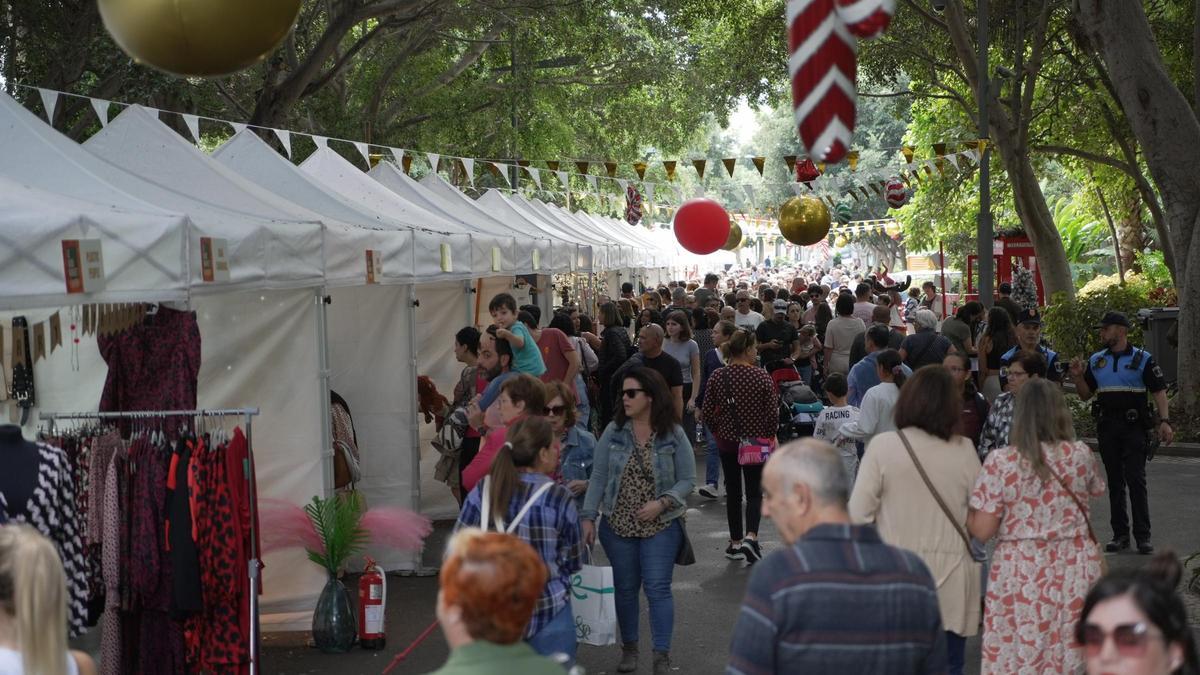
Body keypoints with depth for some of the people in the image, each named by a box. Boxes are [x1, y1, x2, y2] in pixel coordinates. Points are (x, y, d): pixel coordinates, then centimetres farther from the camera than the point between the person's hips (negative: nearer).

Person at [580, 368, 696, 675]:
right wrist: (588, 517, -5)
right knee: (625, 588, 12)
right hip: (618, 524, 2)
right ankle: (629, 648, 27)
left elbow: (687, 479, -4)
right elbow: (598, 476, 0)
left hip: (660, 525, -2)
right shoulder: (613, 432, -2)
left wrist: (662, 502, -18)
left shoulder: (673, 435, -7)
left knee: (658, 588, -4)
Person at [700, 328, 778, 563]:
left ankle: (735, 543, 19)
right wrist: (770, 436, 5)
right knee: (754, 491, 6)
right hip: (756, 440, -2)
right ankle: (751, 537, -15)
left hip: (727, 441, 2)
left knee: (732, 490, 14)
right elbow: (773, 412, -11)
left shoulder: (717, 377, -6)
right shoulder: (762, 377, -12)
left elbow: (708, 411, -3)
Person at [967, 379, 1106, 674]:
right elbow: (1096, 490, 21)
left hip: (1020, 576, -2)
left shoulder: (1000, 461, -10)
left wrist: (965, 515, 9)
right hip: (1074, 573, 3)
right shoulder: (1081, 455, -2)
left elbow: (982, 531, -10)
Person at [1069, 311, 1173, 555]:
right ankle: (1120, 534, 13)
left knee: (1136, 480, -8)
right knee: (1115, 482, 7)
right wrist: (1077, 377, -2)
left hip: (1135, 427, -4)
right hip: (1107, 426, 4)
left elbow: (1159, 391, -4)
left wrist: (1164, 421, -16)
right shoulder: (1096, 361, 12)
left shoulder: (1143, 359, -1)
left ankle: (1143, 537, -5)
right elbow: (1085, 395, 16)